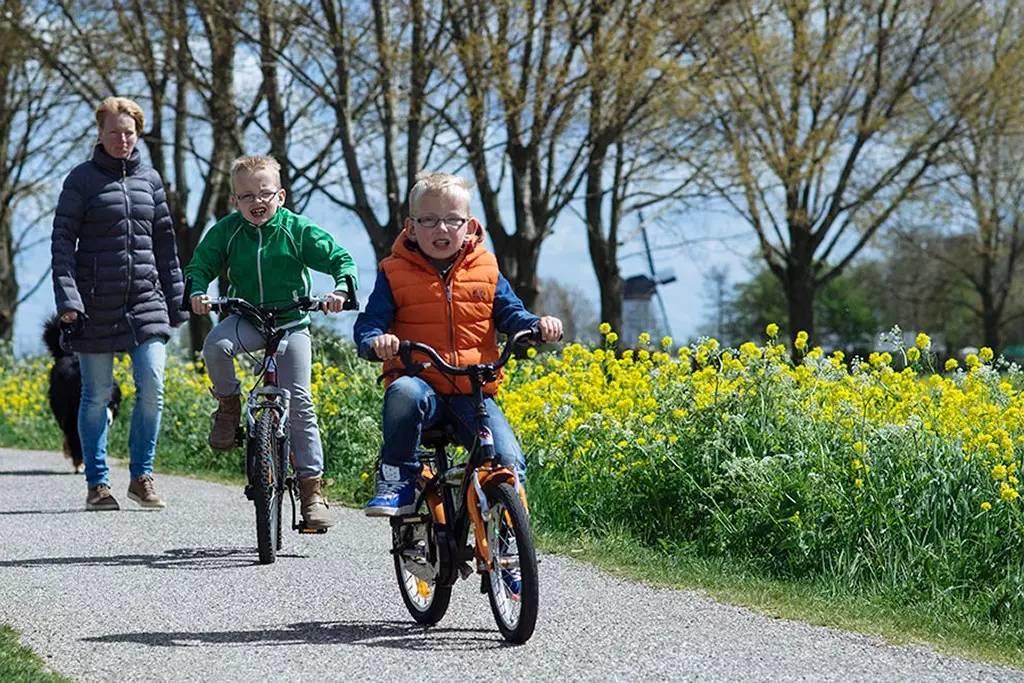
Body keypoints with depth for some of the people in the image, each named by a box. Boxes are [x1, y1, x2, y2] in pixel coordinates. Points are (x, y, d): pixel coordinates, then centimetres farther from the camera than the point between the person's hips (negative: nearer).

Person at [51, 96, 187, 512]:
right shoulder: (82, 179, 1)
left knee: (152, 384, -9)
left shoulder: (149, 179, 11)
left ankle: (142, 476, 5)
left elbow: (165, 242, 16)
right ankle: (98, 484, 12)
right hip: (97, 303, -3)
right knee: (97, 394, 2)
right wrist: (67, 298, -13)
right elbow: (62, 239, -3)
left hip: (146, 300, 3)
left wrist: (176, 300, 14)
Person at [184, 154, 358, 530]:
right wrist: (197, 292, -20)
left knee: (299, 401, -11)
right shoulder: (226, 231, -2)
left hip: (292, 322, -1)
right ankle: (228, 403, -3)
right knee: (215, 346, -34)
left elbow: (340, 259, -3)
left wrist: (341, 289, -23)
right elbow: (199, 265, 2)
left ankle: (312, 487, -6)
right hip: (247, 319, 1)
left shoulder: (297, 230, -5)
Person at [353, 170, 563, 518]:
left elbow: (510, 314, 13)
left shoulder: (485, 271, 10)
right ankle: (396, 482, -22)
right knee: (404, 393, -39)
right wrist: (376, 342, -26)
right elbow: (368, 323, -1)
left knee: (510, 463, -18)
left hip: (474, 392, 2)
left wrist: (538, 325, -10)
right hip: (421, 385, -2)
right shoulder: (395, 273, 4)